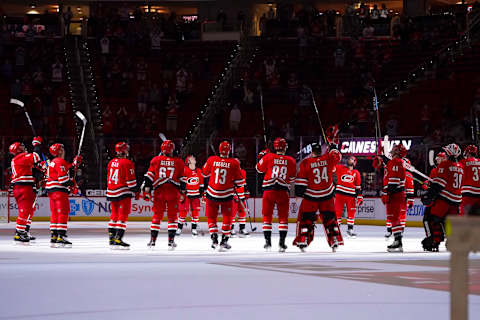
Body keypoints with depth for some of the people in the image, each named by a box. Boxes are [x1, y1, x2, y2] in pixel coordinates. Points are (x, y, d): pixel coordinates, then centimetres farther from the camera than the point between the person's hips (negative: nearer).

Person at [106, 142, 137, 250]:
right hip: (123, 193, -8)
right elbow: (130, 180, -14)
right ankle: (118, 239, -14)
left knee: (114, 214, 17)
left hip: (112, 192, 8)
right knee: (123, 215, -7)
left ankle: (111, 237, 17)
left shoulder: (111, 162, 11)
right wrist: (134, 190, -3)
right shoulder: (127, 163, -12)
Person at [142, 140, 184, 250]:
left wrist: (146, 190, 7)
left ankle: (152, 241, 6)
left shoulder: (155, 160, 4)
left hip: (159, 192, 1)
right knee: (172, 216, 6)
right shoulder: (178, 162, 4)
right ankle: (171, 241, 0)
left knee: (157, 216, 8)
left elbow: (149, 176, 3)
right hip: (173, 192, -1)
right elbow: (182, 180, 7)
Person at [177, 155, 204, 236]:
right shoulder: (184, 170, -9)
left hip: (195, 195, 5)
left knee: (196, 211, 3)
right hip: (186, 194, -5)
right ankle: (179, 228, 6)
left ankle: (194, 229, 11)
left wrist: (202, 193, 14)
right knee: (183, 211, -4)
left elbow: (201, 183, 16)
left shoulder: (199, 171, 8)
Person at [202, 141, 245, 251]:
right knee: (227, 218, 13)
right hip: (226, 196, -1)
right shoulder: (234, 163, -8)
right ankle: (224, 241, 11)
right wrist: (236, 184, 19)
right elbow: (240, 181, -3)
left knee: (211, 217, 15)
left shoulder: (212, 160, -4)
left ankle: (214, 239, 4)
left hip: (212, 194, 1)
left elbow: (205, 173, 12)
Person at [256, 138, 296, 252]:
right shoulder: (291, 161, 1)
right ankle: (282, 242, 1)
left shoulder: (268, 157, -3)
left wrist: (262, 156, 26)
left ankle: (268, 241, 5)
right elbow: (292, 179, 11)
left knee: (267, 216, 10)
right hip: (283, 191, 0)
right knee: (283, 217, 7)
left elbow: (259, 169, 13)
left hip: (269, 191, 0)